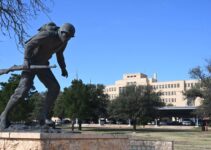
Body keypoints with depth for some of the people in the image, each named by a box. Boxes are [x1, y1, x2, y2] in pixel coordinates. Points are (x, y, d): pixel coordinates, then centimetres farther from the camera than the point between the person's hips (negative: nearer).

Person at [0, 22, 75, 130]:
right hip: (30, 63, -7)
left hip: (42, 65, 7)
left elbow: (59, 55, 18)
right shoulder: (47, 34, -25)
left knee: (54, 88, -10)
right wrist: (26, 60, -41)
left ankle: (44, 117, -5)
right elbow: (29, 45, -28)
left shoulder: (64, 42, 0)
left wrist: (63, 68, 7)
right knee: (23, 90, -19)